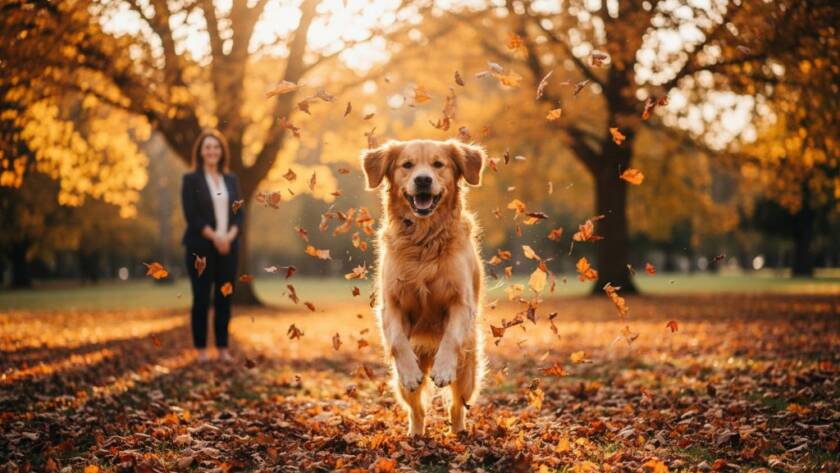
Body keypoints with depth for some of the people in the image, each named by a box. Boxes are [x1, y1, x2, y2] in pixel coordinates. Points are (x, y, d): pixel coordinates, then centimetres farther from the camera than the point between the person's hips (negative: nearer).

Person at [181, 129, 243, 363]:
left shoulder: (231, 179, 12)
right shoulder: (191, 179, -1)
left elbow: (239, 213, 8)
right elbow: (191, 215, -8)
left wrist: (230, 236, -9)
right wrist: (214, 237, -15)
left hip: (228, 247, 4)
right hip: (201, 248, -4)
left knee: (224, 299, 4)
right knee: (201, 299, 0)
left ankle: (223, 348, 10)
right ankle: (201, 349, 6)